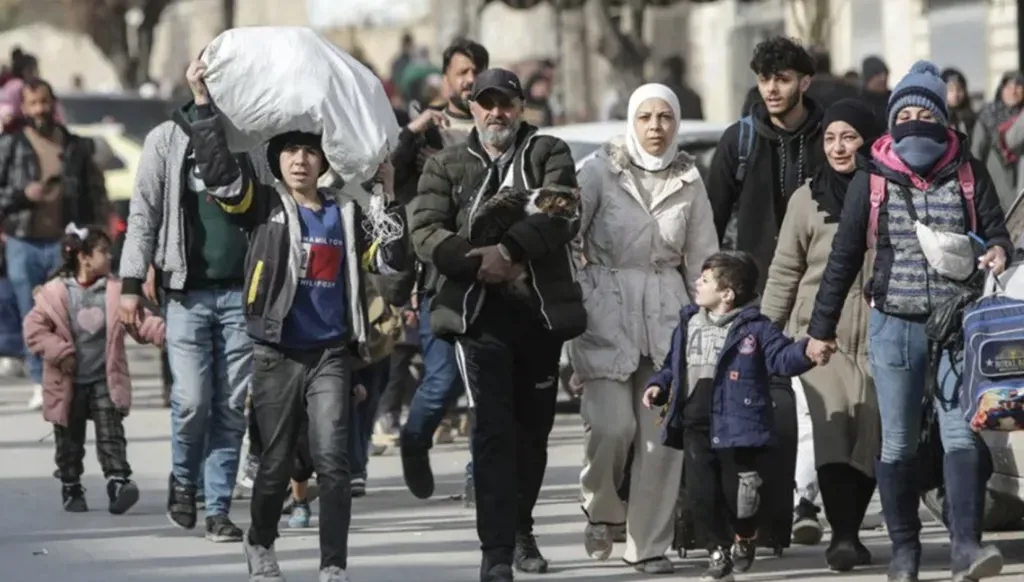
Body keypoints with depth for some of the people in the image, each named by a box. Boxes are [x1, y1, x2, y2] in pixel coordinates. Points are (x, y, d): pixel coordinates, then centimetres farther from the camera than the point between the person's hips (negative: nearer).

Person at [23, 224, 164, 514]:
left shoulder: (114, 292, -1)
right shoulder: (54, 293, -7)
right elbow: (34, 328, -7)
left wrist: (158, 329, -22)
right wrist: (59, 352, -17)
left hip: (105, 380, 1)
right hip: (69, 382, -1)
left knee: (111, 434, -10)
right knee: (69, 439, 10)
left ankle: (118, 482, -15)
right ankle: (71, 489, 23)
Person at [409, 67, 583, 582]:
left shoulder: (548, 154, 8)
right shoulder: (447, 166, 11)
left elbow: (560, 215, -9)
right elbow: (425, 233, -2)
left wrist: (510, 249, -24)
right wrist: (477, 260, -18)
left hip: (541, 308, 1)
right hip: (480, 312, -1)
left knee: (533, 426, 12)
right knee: (493, 428, -12)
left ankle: (521, 528, 31)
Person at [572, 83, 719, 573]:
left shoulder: (688, 181, 10)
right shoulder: (601, 171, 1)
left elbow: (702, 258, 12)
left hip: (667, 311, 3)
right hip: (606, 308, -3)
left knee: (664, 432, -4)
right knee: (612, 424, -14)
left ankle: (649, 545, 5)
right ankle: (601, 510, 14)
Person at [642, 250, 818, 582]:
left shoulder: (754, 328, -5)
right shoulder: (688, 324, 11)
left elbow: (782, 357, -10)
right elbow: (674, 365, 22)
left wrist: (806, 352, -28)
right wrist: (659, 384, 6)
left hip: (736, 427, -4)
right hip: (696, 426, 4)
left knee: (736, 493, 1)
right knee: (701, 492, -3)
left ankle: (745, 539, 32)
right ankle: (718, 552, 11)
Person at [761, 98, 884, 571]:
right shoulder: (808, 199, 5)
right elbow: (784, 271, 8)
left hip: (879, 337, 1)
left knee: (870, 439, 1)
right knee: (832, 427, -16)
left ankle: (850, 532, 14)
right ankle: (841, 535, -20)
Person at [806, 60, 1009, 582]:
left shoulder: (969, 175, 3)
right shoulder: (871, 181, 3)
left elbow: (995, 232, 9)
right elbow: (844, 257, 9)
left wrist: (997, 251, -16)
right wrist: (821, 327, 10)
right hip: (894, 326, 1)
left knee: (961, 435, -12)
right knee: (898, 444, 5)